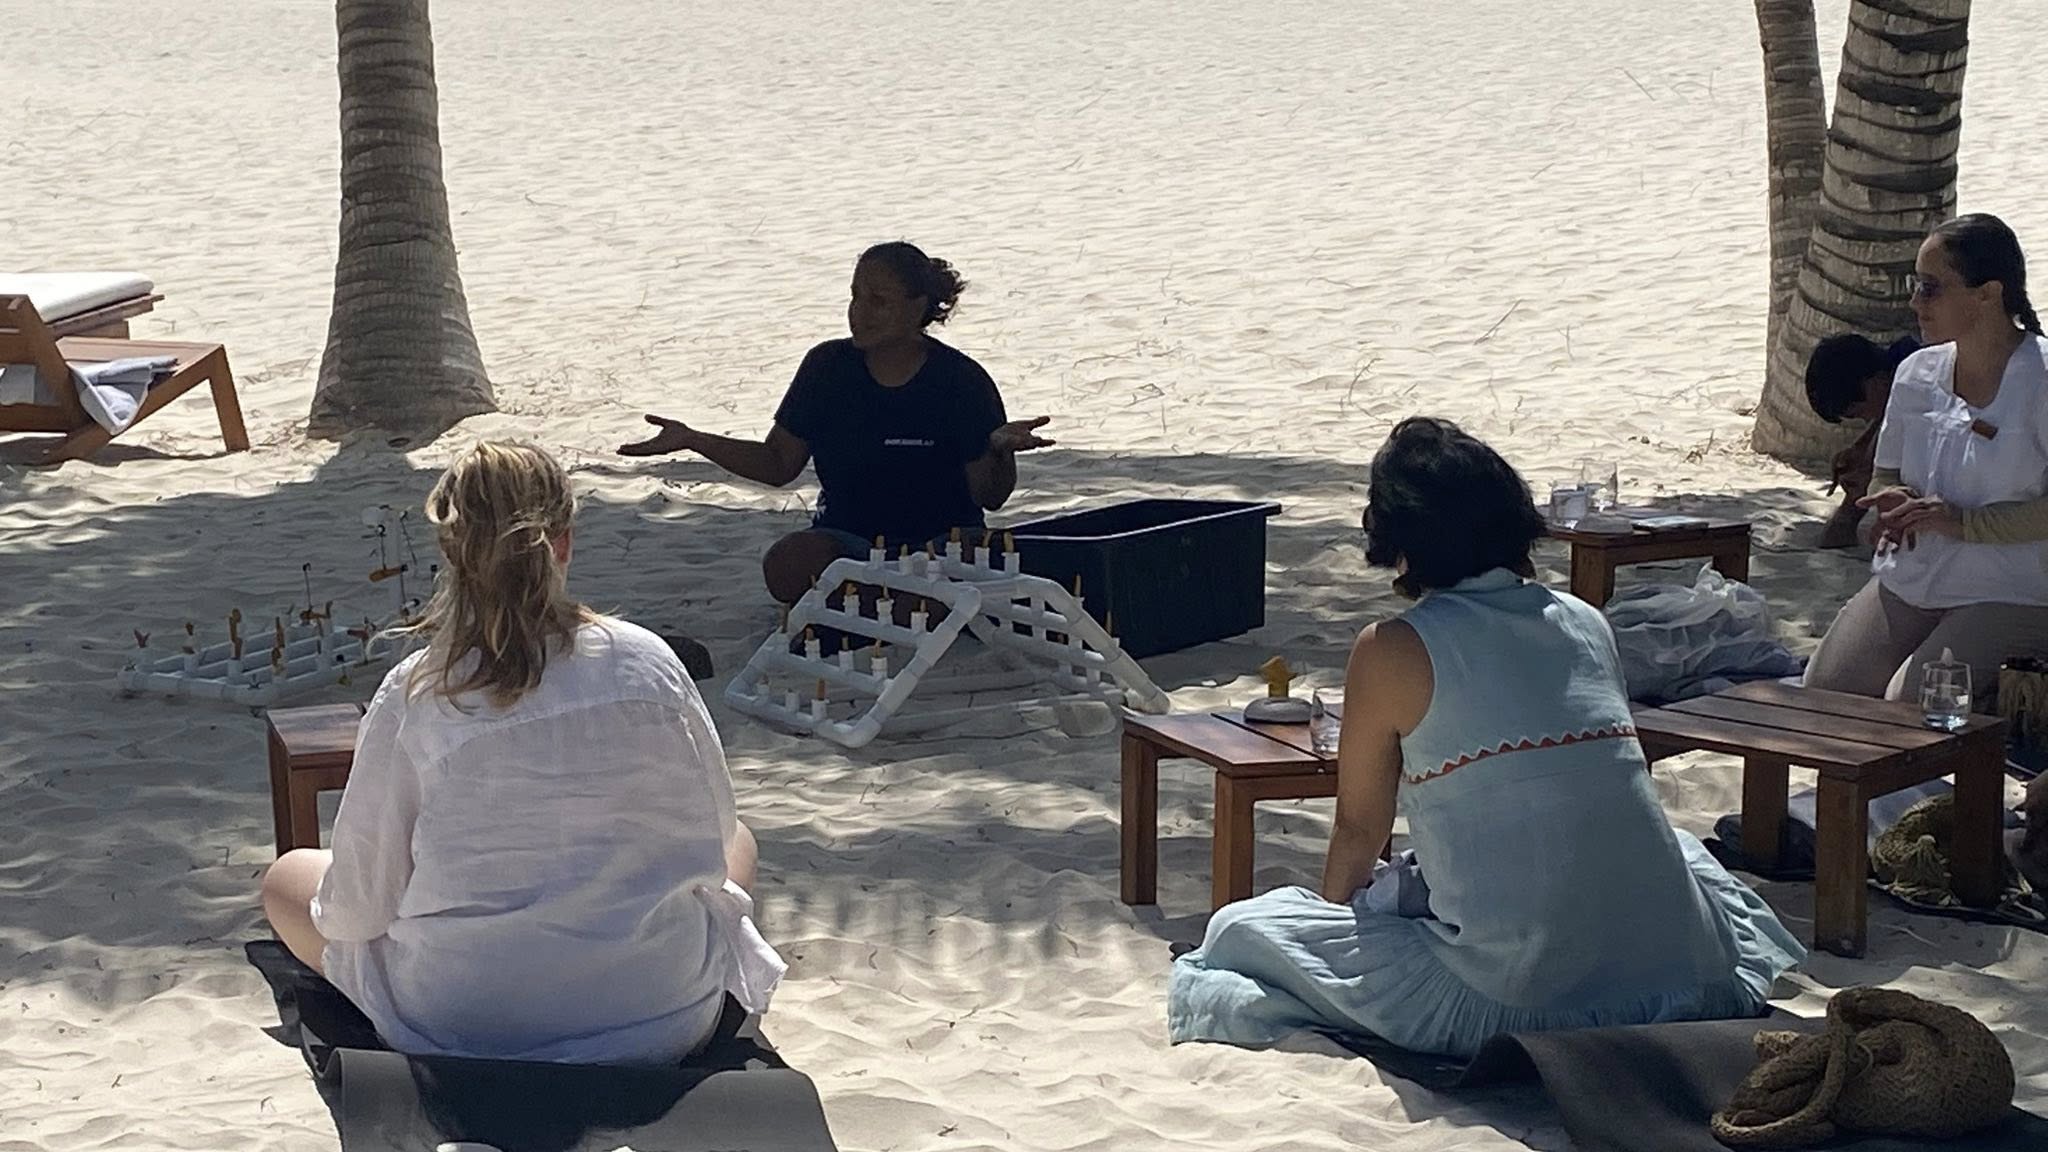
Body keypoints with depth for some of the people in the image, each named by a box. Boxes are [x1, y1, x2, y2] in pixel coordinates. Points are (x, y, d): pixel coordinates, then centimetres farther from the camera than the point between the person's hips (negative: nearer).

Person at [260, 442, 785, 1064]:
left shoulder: (413, 697, -12)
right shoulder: (649, 663, -7)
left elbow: (354, 912, -7)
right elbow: (711, 843, 5)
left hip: (457, 1027, -1)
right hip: (666, 1021, 2)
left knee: (289, 877, 25)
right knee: (740, 843, 33)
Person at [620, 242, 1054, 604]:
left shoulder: (961, 380, -8)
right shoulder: (827, 368, 0)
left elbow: (990, 497, -6)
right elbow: (778, 464, 7)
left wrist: (1000, 452, -29)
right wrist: (693, 440, -4)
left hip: (942, 542, -1)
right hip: (848, 537, 1)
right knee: (787, 566, -33)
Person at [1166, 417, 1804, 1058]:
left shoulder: (1390, 651, -4)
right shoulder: (1589, 625, 11)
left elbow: (1358, 830, 7)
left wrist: (1334, 910, 29)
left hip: (1514, 1000, -6)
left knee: (1240, 930, 7)